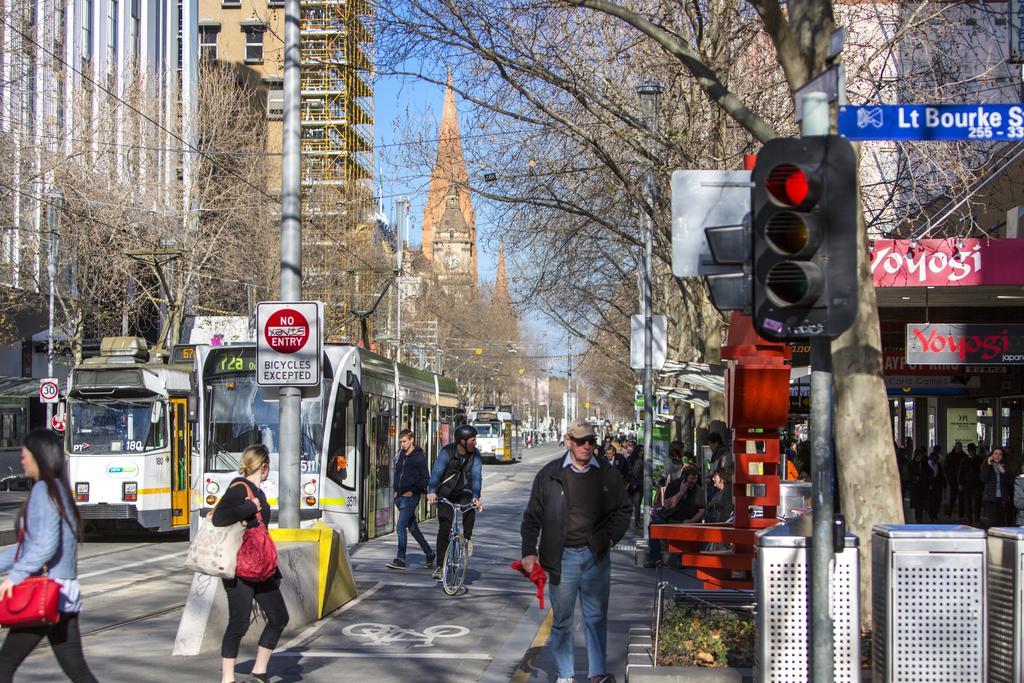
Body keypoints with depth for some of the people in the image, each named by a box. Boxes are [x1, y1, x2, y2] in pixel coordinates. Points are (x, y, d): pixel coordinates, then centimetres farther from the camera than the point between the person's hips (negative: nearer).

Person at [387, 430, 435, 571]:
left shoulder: (419, 457, -8)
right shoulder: (400, 455, 12)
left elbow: (425, 479, -8)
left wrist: (413, 491, -14)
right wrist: (396, 490, 13)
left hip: (410, 497, -7)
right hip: (400, 496, 7)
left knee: (401, 526, -13)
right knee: (412, 528, 13)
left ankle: (400, 560, -9)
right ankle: (429, 554, 25)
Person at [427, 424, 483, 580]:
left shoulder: (475, 455, -9)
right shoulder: (447, 452, -17)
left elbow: (476, 476, -18)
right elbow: (436, 472, -28)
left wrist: (476, 497, -34)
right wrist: (431, 491, -45)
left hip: (464, 492, 2)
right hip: (446, 493, -2)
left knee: (470, 510, -31)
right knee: (444, 528, -7)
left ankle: (467, 539, -5)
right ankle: (440, 565, 2)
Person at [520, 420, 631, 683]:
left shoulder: (608, 474, 3)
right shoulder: (550, 474, -1)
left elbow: (624, 510, 14)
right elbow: (532, 516, 3)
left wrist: (611, 537, -2)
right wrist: (529, 552, -5)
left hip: (596, 554, 1)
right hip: (562, 556, -1)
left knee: (596, 617, 5)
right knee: (562, 618, 7)